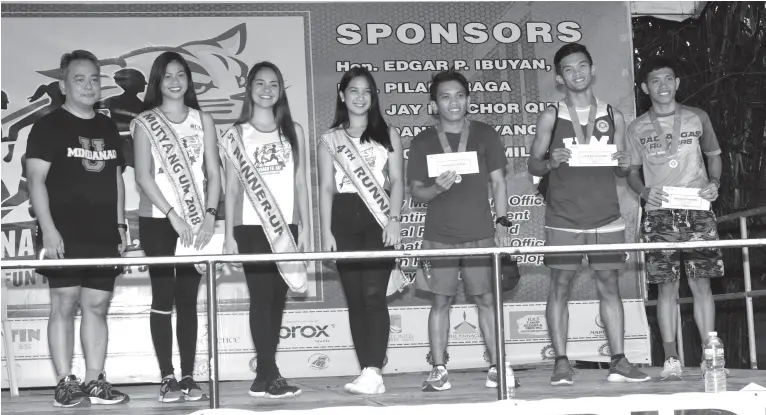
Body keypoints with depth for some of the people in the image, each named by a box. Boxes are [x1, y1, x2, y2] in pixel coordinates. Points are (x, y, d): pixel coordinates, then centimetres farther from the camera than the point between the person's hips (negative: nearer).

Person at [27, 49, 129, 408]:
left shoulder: (108, 128, 17)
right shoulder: (48, 126, -1)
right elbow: (36, 180, -6)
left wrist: (120, 225, 14)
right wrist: (48, 229, -15)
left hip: (103, 235, 5)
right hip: (64, 234, -5)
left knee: (97, 305, 5)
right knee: (64, 304, -4)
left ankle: (95, 382, 11)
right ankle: (65, 384, 0)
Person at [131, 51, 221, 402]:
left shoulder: (203, 121, 9)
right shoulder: (144, 123, 2)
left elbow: (213, 173, 5)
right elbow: (143, 176, -5)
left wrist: (209, 215, -9)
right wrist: (173, 215, -13)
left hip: (195, 221, 2)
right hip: (157, 220, -2)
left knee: (188, 298, 3)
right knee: (163, 296, -2)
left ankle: (188, 377, 6)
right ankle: (167, 378, 1)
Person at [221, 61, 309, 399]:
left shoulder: (293, 131, 10)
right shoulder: (238, 134, 4)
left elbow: (301, 182, 9)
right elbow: (232, 187, 2)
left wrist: (305, 227, 2)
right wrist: (229, 234, -4)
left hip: (286, 227, 3)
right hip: (251, 228, -2)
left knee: (277, 299, 3)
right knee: (261, 298, -5)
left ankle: (264, 376, 8)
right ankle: (270, 376, -4)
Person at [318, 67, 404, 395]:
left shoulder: (387, 134, 11)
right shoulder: (330, 138, 13)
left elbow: (397, 181, 5)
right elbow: (326, 187, 9)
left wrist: (394, 219, -9)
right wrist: (326, 231, 0)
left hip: (378, 219, -2)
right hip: (344, 219, 2)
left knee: (373, 294, -13)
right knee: (355, 298, 0)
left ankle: (373, 371, -16)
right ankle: (369, 373, 3)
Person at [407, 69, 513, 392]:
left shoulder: (485, 135, 6)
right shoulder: (423, 142, 6)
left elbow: (498, 181, 7)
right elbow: (415, 191, 5)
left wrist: (502, 222, 0)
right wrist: (436, 188, -16)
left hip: (480, 233, 0)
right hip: (439, 235, 0)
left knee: (487, 299, 1)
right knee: (440, 301, 2)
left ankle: (496, 366, 8)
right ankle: (438, 370, 7)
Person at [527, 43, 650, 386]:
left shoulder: (613, 117, 9)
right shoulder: (551, 117, 3)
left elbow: (620, 167, 15)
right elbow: (533, 164, 4)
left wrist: (624, 164, -8)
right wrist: (551, 162, -17)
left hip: (606, 216, 2)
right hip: (563, 218, -2)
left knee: (609, 284, 3)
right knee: (560, 286, -2)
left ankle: (618, 361, 7)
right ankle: (561, 363, 2)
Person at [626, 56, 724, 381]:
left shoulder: (697, 118, 10)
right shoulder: (637, 128, 8)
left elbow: (714, 155, 18)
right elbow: (631, 172, 12)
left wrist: (714, 183, 0)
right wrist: (644, 192, -7)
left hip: (697, 211, 0)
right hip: (659, 215, 0)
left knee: (701, 283, -3)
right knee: (667, 285, -2)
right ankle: (671, 359, 2)